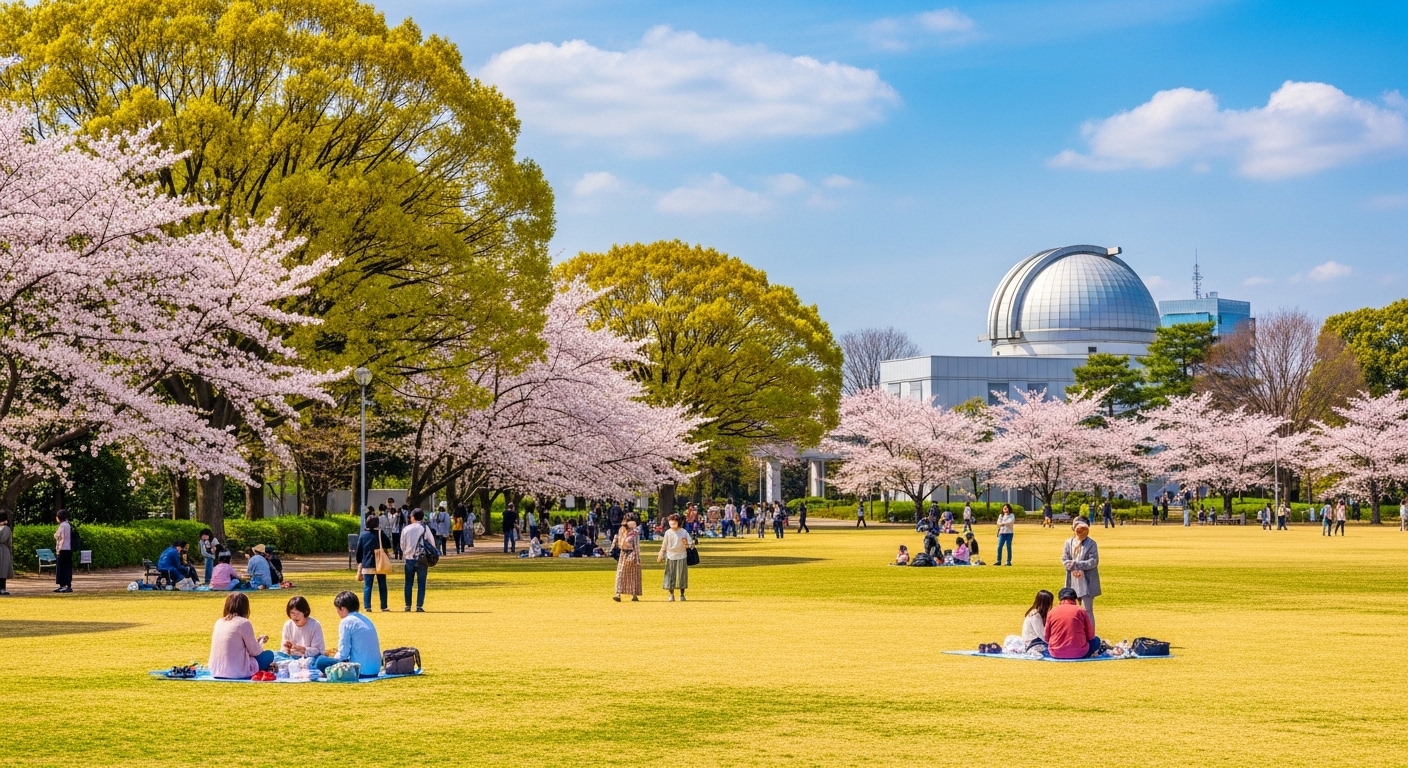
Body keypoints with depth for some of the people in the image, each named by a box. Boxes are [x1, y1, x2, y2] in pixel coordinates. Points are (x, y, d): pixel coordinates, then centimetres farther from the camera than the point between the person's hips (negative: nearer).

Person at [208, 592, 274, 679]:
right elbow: (255, 651, -2)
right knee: (269, 655, 15)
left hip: (216, 672, 6)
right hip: (237, 672, -6)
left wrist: (256, 641, 27)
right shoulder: (244, 623, -9)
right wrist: (261, 642, 20)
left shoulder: (219, 622, 11)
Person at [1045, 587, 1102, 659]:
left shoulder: (1051, 612, 1)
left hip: (1056, 654, 1)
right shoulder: (1081, 611, -3)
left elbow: (1047, 638, 7)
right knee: (1096, 640, 26)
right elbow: (1091, 636, 5)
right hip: (1078, 654, -1)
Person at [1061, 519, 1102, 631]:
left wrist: (1076, 564, -18)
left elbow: (1094, 562, -12)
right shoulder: (1069, 542, 5)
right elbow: (1064, 559, 3)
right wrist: (1073, 569, -15)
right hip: (1073, 581, 4)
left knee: (1088, 610, -4)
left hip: (1087, 581, -4)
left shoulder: (1091, 544, -6)